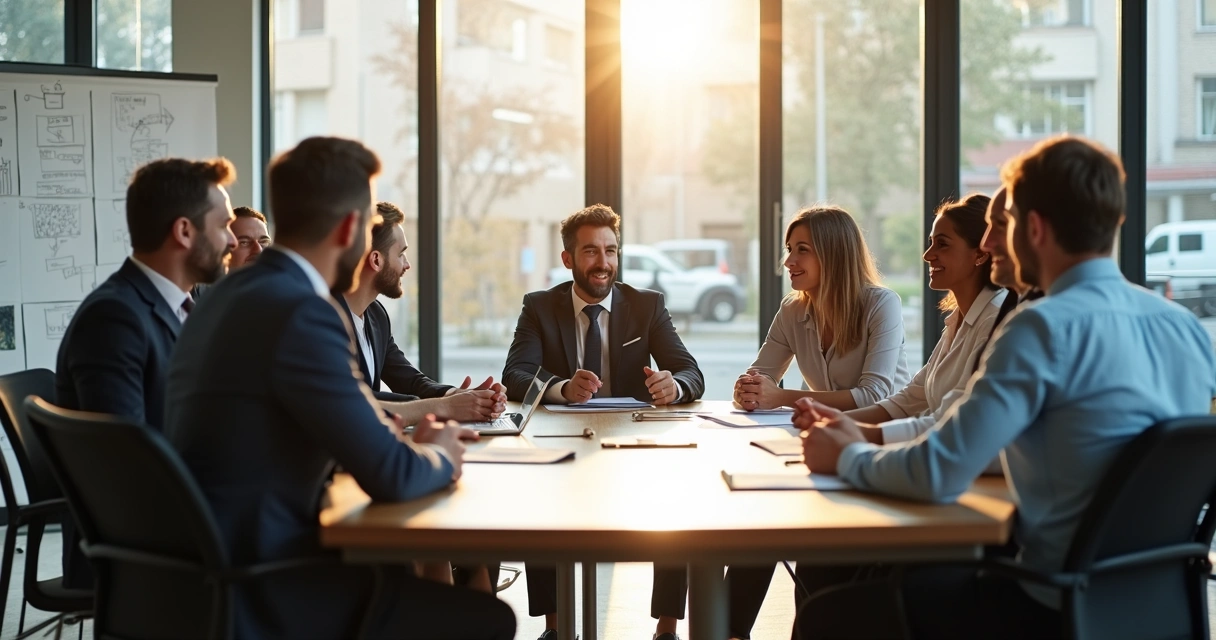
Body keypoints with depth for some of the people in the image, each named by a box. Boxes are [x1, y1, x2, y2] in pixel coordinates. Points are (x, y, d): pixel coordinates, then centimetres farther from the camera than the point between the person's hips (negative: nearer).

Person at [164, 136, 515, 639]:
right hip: (251, 597, -9)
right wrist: (439, 457, 3)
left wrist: (404, 443, 12)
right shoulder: (302, 313, -20)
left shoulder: (230, 295, 9)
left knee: (411, 573, 22)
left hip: (207, 574, 9)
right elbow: (390, 478, -17)